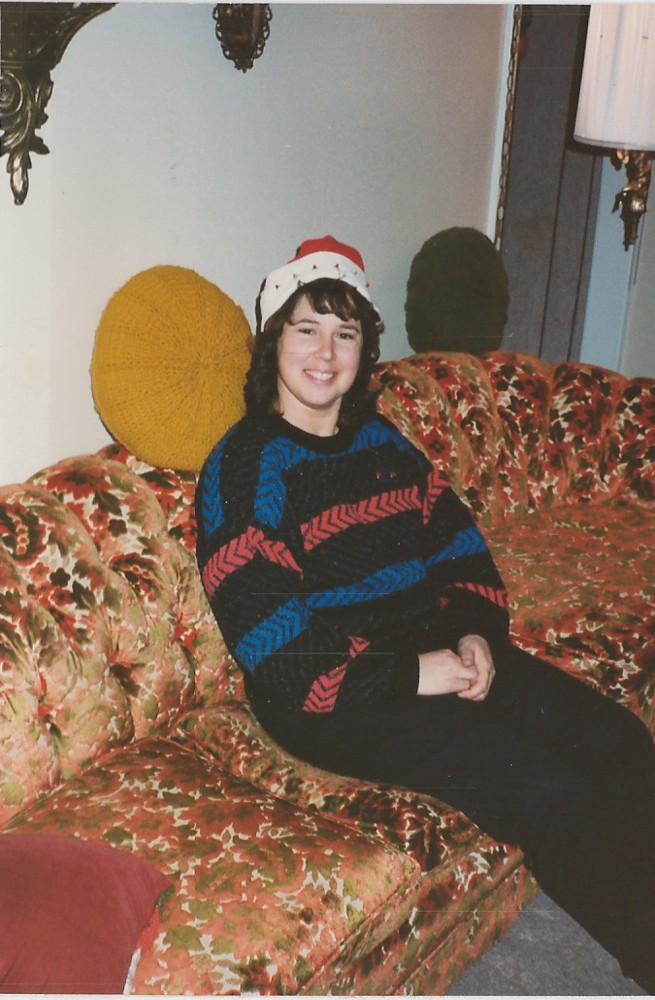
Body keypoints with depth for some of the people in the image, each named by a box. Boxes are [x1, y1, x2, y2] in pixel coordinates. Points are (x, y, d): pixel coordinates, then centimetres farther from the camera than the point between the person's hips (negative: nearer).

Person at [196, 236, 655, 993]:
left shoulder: (380, 440, 13)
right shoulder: (242, 468, -10)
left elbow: (458, 541, 15)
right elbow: (272, 641, -17)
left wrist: (476, 633, -5)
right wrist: (413, 675, -18)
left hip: (436, 649, 8)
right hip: (329, 696, -7)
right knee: (548, 790, -20)